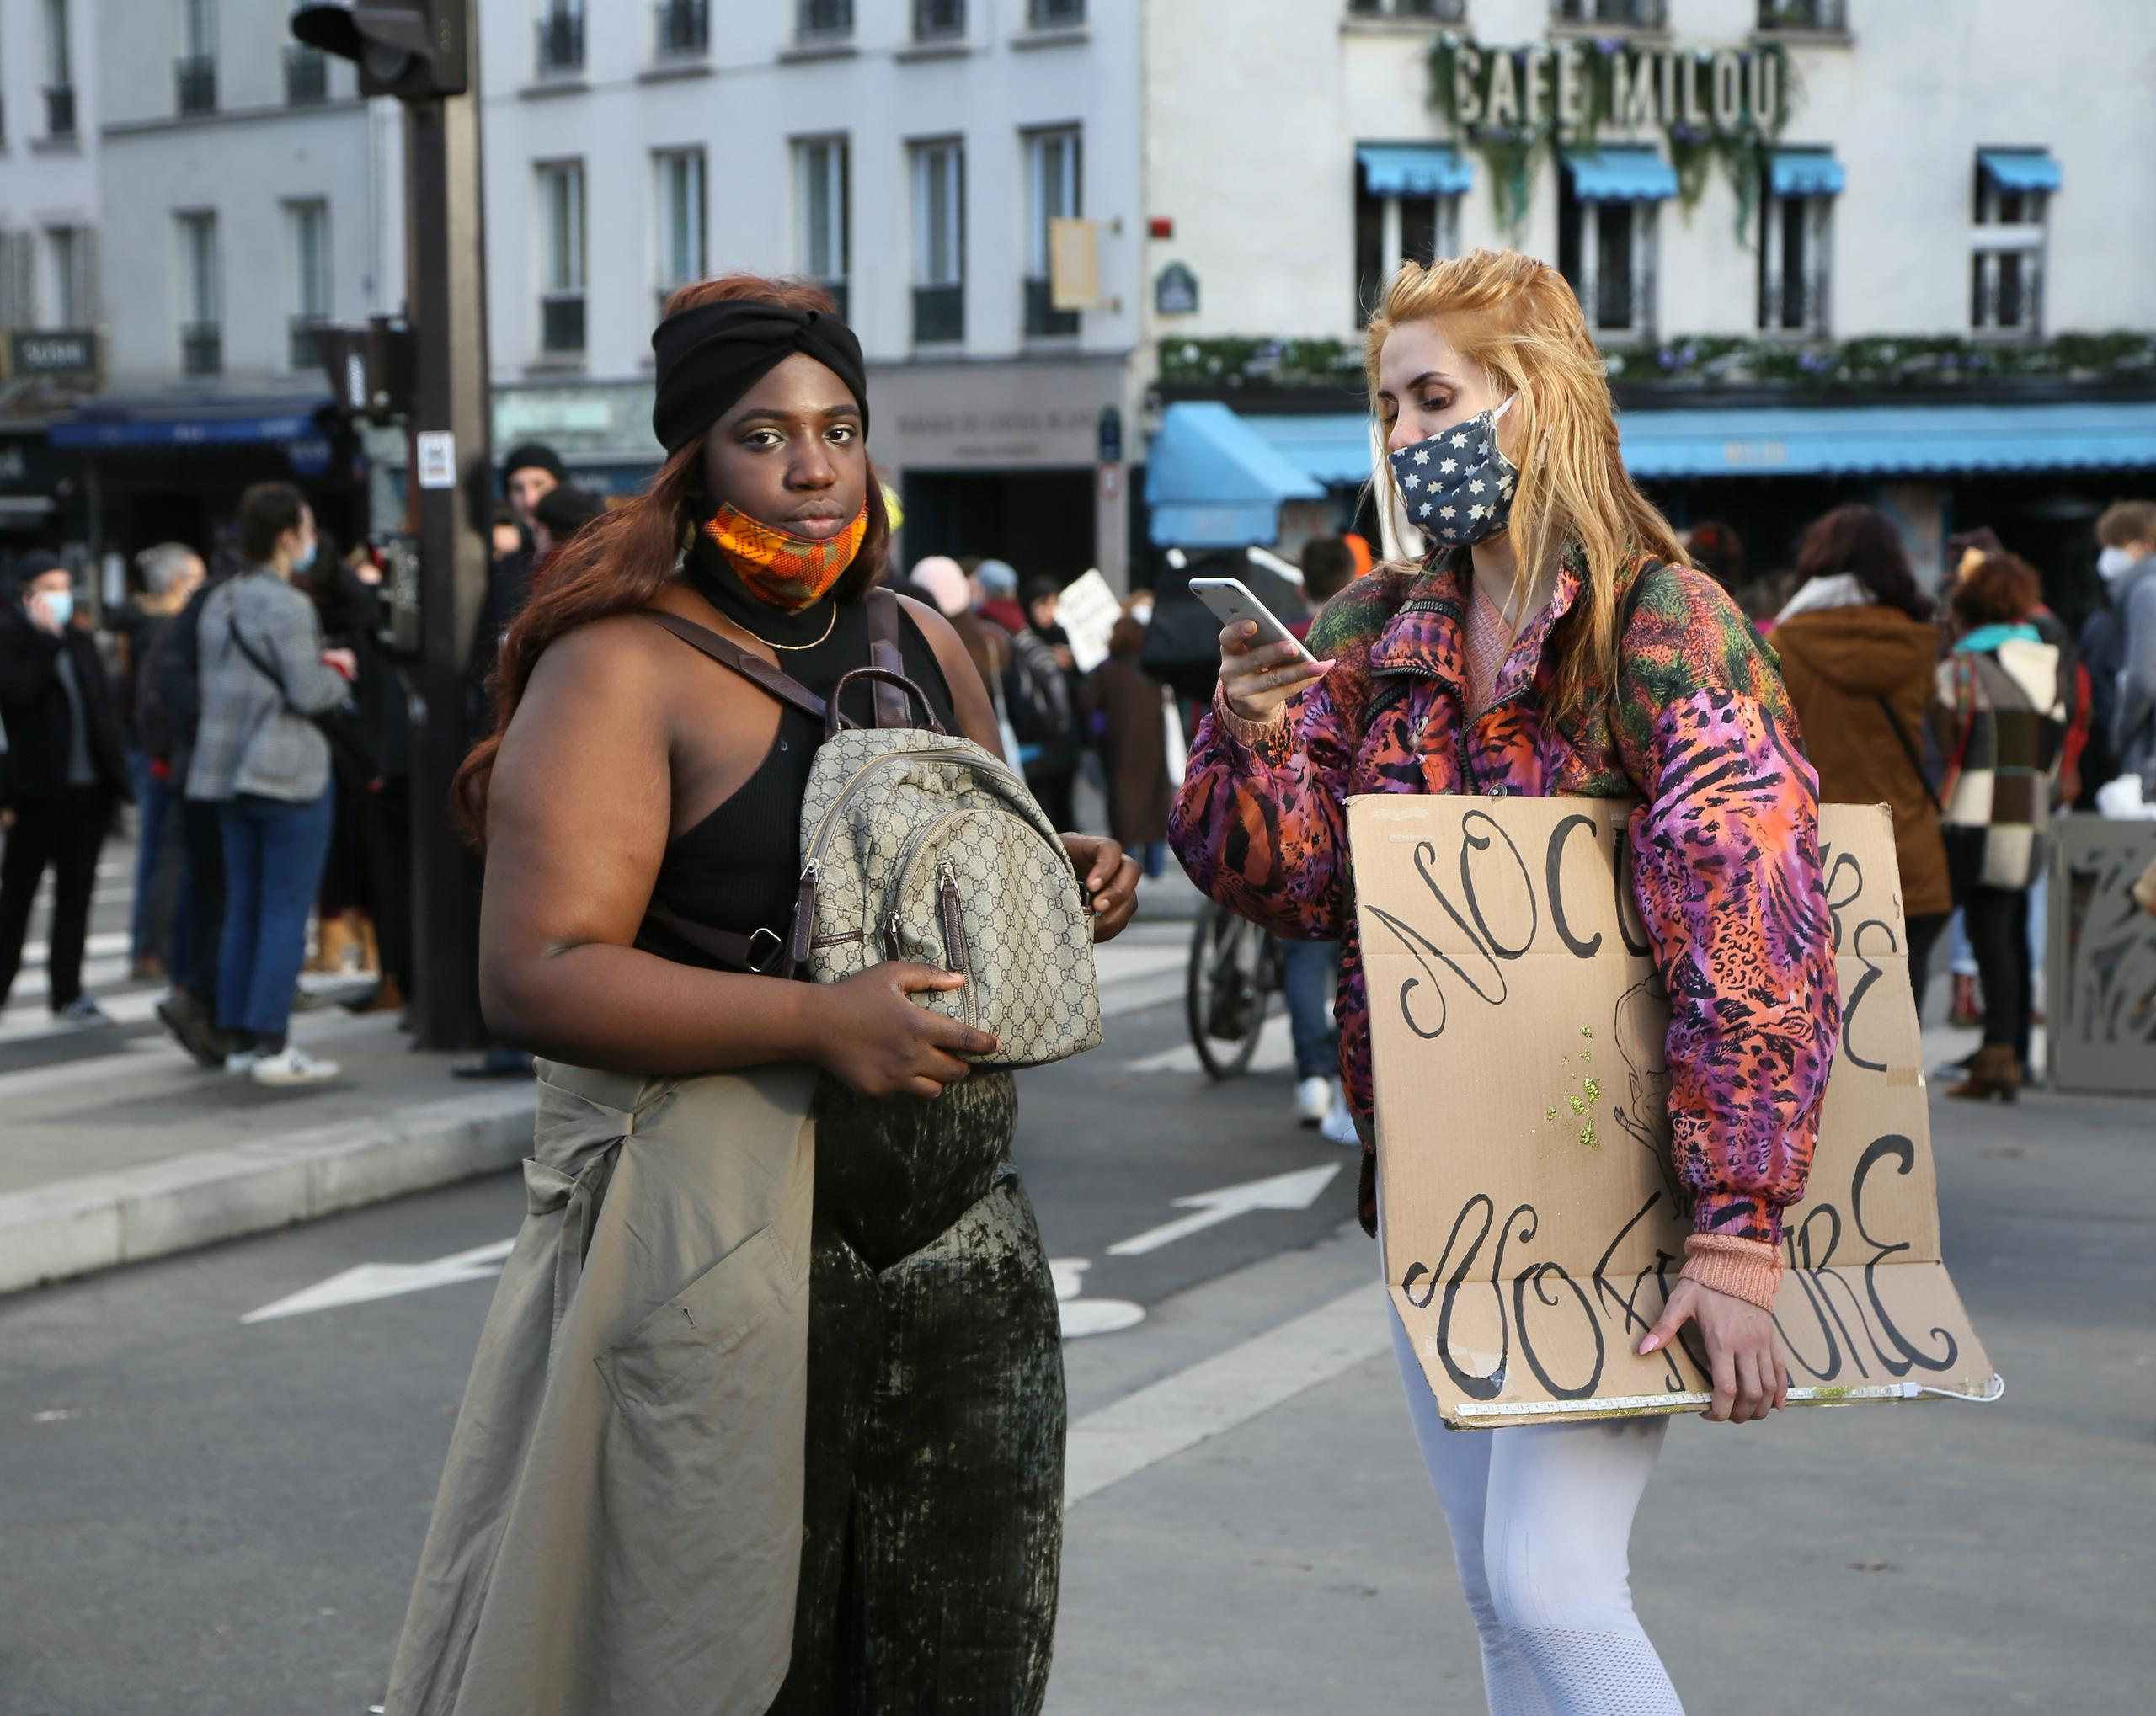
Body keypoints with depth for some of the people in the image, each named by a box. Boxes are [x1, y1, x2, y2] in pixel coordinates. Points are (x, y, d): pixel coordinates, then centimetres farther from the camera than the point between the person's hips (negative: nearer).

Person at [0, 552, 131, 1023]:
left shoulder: (80, 640, 15)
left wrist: (116, 771, 8)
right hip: (41, 789, -6)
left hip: (90, 788, 6)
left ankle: (67, 992, 12)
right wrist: (46, 638, -17)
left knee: (76, 894, 7)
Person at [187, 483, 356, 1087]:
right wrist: (338, 671, 3)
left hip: (229, 773, 8)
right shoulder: (287, 607, -15)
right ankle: (271, 1044, -6)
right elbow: (308, 693, -18)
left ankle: (239, 1039, 14)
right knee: (286, 916, -4)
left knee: (242, 912, 11)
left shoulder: (219, 603, 12)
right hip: (290, 774, -8)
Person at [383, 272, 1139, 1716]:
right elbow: (537, 977, -18)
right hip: (724, 1254, -6)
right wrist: (818, 1020, -25)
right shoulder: (624, 667, -8)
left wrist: (1062, 883, 5)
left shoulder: (927, 647, 13)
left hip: (961, 1243, 6)